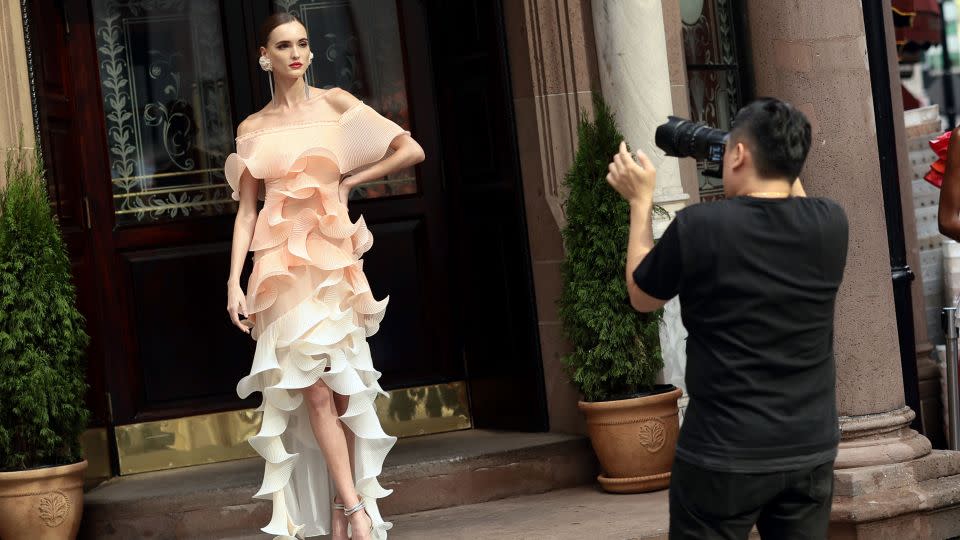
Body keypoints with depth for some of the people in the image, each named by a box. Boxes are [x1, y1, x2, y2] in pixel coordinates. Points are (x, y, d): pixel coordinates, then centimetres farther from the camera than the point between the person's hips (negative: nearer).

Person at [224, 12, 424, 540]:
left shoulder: (334, 103, 6)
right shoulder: (252, 129, 10)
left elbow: (411, 150, 2)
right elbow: (246, 210, 8)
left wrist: (352, 180, 5)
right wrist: (235, 282, 0)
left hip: (334, 259, 0)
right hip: (283, 267, 0)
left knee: (341, 390, -2)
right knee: (315, 392, -9)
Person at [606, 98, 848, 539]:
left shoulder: (698, 226, -15)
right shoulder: (830, 223, -4)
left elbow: (641, 297, 5)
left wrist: (641, 200, 12)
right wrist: (783, 161, 22)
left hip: (723, 456, -4)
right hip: (811, 451, 4)